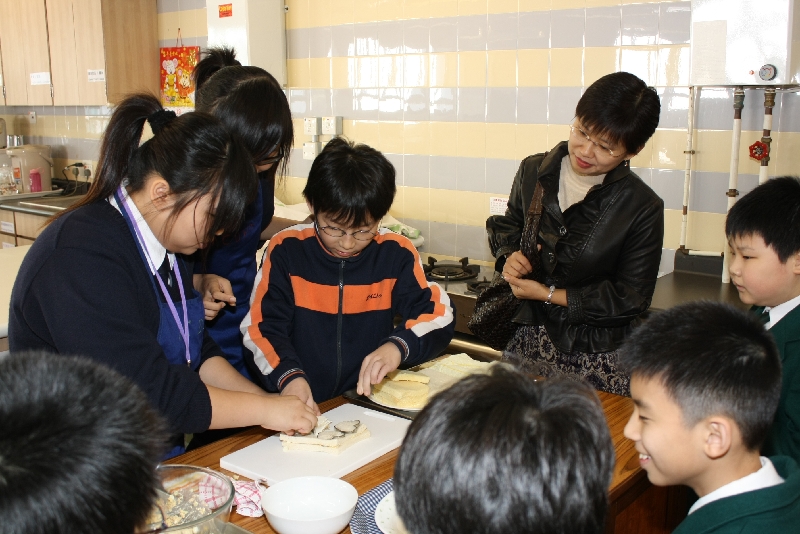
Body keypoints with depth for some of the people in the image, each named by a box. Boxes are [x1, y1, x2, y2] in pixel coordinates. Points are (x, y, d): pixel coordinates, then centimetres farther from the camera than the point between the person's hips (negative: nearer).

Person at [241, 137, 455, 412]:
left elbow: (438, 314, -1)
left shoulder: (397, 254, -2)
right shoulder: (286, 250, -4)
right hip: (299, 411, -1)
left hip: (370, 405, 1)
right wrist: (289, 376, -25)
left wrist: (399, 345, -22)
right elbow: (261, 327, -6)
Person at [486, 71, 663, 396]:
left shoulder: (643, 209, -12)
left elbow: (631, 298, -12)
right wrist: (509, 256, -6)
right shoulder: (533, 172, 0)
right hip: (526, 341, 3)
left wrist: (548, 294, -13)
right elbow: (506, 226, 17)